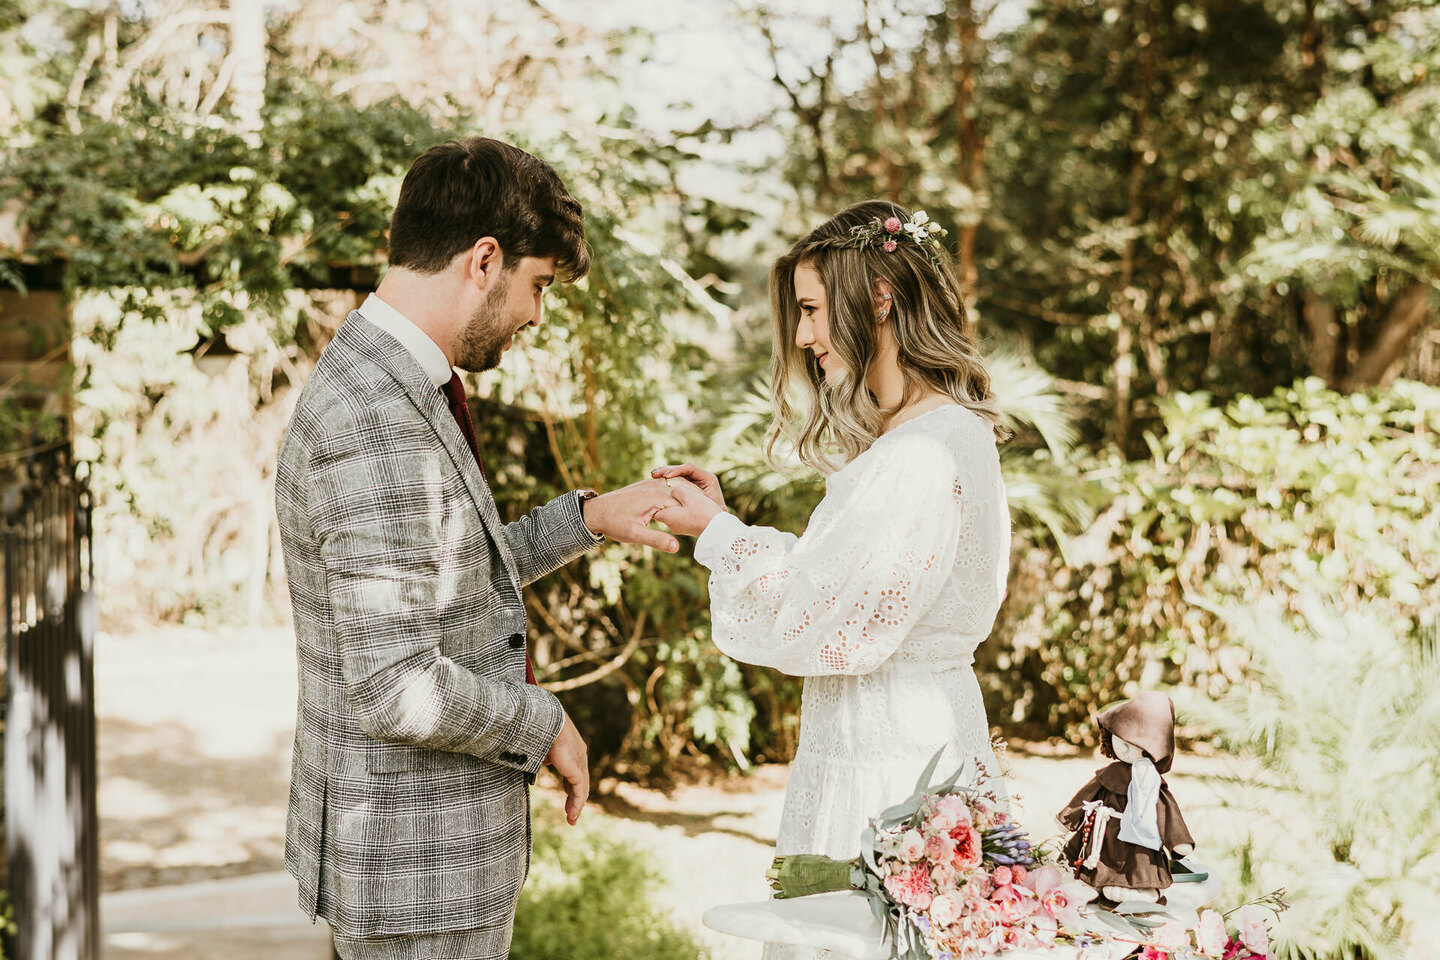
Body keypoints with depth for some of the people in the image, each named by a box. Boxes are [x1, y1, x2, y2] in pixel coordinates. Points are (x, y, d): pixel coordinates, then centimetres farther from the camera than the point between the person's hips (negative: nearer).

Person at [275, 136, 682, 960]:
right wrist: (545, 726, -13)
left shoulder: (396, 388, 8)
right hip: (412, 861, -10)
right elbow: (397, 690, -28)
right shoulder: (377, 428, -24)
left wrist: (589, 519, 15)